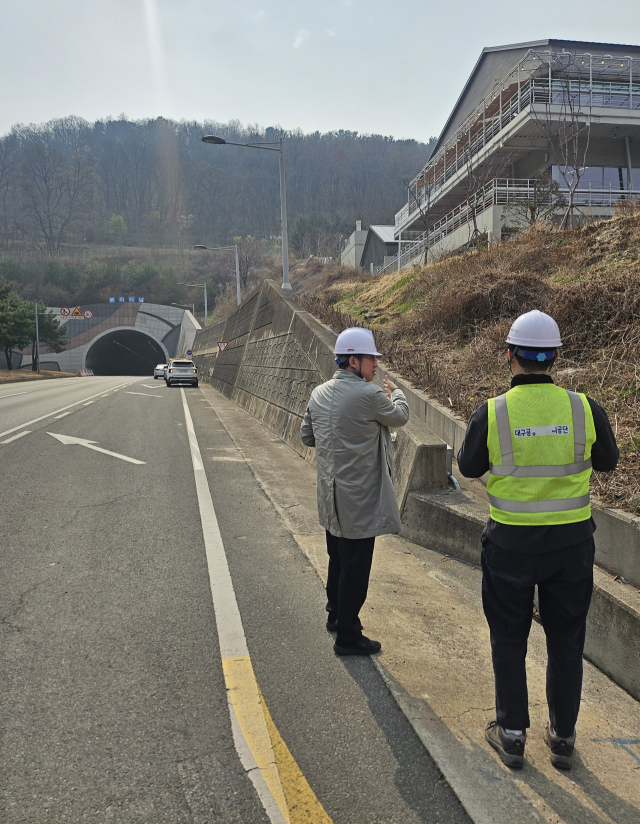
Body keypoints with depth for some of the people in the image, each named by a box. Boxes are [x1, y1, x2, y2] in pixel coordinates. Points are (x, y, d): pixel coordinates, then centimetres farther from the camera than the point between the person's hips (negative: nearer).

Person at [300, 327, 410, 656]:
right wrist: (395, 391, 19)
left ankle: (335, 616, 41)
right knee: (355, 567, 4)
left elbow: (306, 436, 13)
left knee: (338, 560, 24)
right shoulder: (369, 395, -19)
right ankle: (348, 636, 15)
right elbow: (401, 416, 0)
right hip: (359, 499, -8)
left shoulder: (319, 393, 3)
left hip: (330, 496, 8)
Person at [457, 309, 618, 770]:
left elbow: (469, 468, 1)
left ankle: (512, 734, 28)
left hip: (510, 543, -2)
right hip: (572, 542, 2)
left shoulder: (491, 413, -15)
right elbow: (607, 462, 7)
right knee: (566, 641, 18)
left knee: (509, 640, 16)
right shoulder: (585, 409, -10)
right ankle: (563, 737, 32)